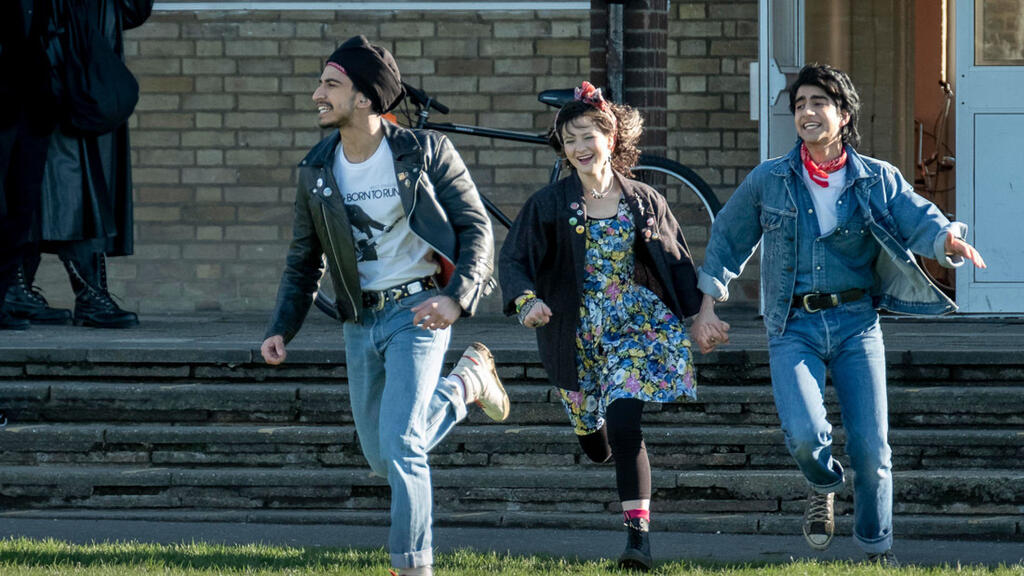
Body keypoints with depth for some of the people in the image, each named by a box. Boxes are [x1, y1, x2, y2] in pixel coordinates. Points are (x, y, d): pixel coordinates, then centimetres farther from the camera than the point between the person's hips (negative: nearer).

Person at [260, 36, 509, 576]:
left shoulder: (425, 152, -11)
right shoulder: (317, 170, 3)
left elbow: (476, 228, -7)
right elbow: (303, 260, 12)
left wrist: (457, 299, -23)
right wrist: (281, 329, 0)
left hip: (417, 312, -6)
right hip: (361, 322, 6)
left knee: (399, 445, -19)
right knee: (382, 459, 14)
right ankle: (467, 381, 37)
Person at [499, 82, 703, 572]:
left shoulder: (645, 202, 1)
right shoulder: (548, 205, -3)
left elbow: (677, 265, 9)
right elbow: (513, 259, -7)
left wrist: (697, 314, 8)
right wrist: (526, 299, -25)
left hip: (639, 325, -2)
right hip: (577, 336, 2)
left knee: (624, 425, -17)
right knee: (593, 439, 13)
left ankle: (638, 533, -18)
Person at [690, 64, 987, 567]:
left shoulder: (878, 180, 4)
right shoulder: (768, 181, 5)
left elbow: (918, 218, -11)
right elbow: (727, 241, 16)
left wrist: (949, 239, -34)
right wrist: (707, 308, 10)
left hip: (856, 322, 0)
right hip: (793, 327, 0)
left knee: (871, 445, -4)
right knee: (804, 435, -21)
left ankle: (877, 548, 18)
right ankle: (825, 487, 16)